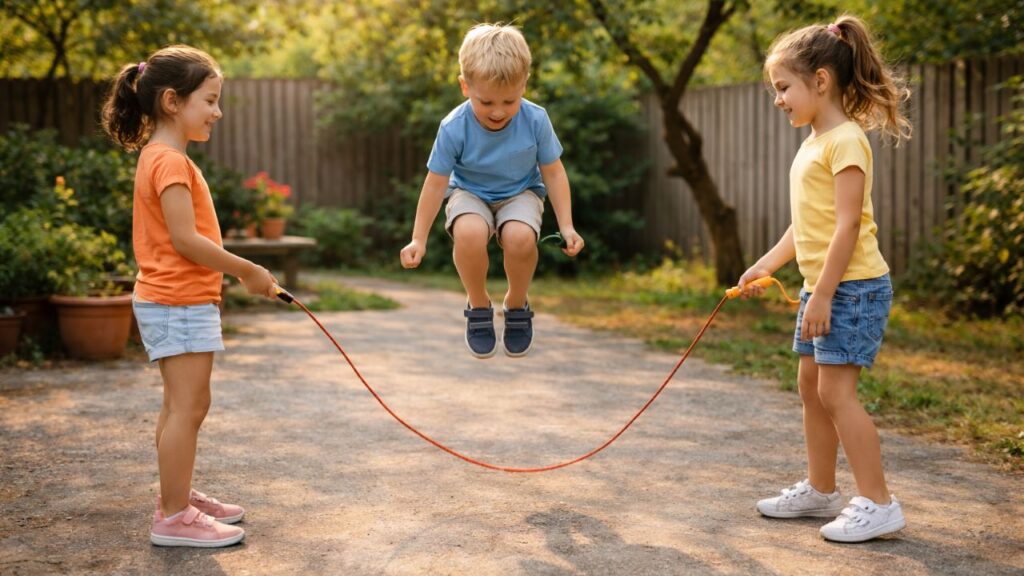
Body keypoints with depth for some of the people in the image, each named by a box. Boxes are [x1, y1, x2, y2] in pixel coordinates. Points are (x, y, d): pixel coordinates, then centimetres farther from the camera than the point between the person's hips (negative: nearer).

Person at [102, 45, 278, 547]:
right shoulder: (170, 161, -17)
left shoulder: (158, 157, 15)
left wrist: (234, 271, 12)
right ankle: (174, 517, 0)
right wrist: (247, 270, -16)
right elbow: (185, 238, -22)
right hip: (179, 303, -11)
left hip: (174, 301, 11)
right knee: (187, 406, -6)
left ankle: (177, 496, 30)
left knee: (182, 406, 18)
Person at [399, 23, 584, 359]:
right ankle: (478, 306, -5)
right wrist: (418, 240, -11)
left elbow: (553, 172, -6)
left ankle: (516, 305, -1)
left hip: (520, 193, 1)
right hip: (470, 193, 0)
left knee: (520, 236, -34)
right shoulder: (454, 128, -21)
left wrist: (566, 226, -10)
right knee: (469, 232, -36)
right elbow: (436, 182, -12)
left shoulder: (535, 120, -18)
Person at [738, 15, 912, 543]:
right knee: (812, 385, 14)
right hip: (821, 286, 10)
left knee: (835, 390, -10)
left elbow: (847, 225, -20)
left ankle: (878, 504, -1)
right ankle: (819, 491, 26)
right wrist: (764, 265, 15)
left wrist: (822, 295, -22)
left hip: (852, 286, -10)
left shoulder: (846, 140, -15)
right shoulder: (813, 143, 14)